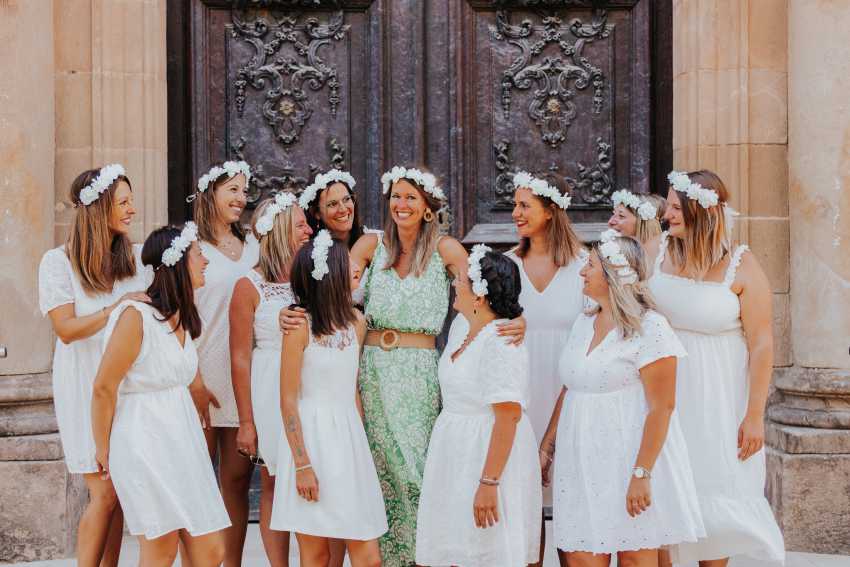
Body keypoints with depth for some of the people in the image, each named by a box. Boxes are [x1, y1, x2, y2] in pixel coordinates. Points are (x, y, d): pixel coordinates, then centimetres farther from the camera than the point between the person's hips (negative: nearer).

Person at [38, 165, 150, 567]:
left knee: (117, 492, 3)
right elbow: (66, 329, -11)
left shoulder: (136, 258, 8)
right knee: (105, 493, -7)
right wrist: (119, 307, -16)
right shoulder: (58, 262, -4)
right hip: (85, 386, -4)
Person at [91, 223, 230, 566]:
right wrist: (103, 450, -3)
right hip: (145, 441, -8)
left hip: (183, 439, 8)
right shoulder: (135, 315, -16)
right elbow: (104, 388, -12)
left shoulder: (181, 316, 11)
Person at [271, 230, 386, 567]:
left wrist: (359, 445, 12)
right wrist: (302, 465, -14)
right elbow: (288, 400, -10)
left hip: (348, 440, 5)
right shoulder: (301, 325, -9)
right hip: (311, 439, -5)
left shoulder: (356, 322, 9)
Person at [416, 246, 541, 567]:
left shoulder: (501, 342, -20)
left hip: (487, 455, -9)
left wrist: (489, 483, -26)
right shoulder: (460, 330, 10)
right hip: (456, 454, 9)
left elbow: (508, 418, -24)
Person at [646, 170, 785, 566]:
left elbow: (761, 345, -10)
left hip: (717, 399, -2)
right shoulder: (655, 251, -2)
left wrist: (754, 416, -11)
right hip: (663, 395, 3)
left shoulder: (741, 267, -10)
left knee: (715, 494, 7)